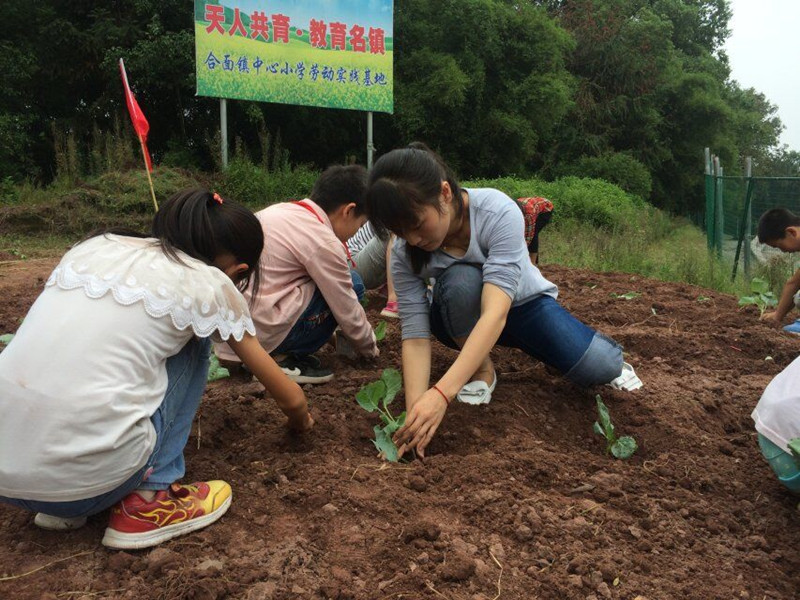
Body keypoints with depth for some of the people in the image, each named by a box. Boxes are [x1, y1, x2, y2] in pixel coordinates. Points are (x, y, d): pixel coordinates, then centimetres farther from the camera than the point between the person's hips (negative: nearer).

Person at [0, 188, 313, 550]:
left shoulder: (95, 247, 16)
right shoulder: (211, 284, 4)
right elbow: (290, 398, 14)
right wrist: (300, 420, 38)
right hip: (87, 474, -5)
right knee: (192, 339, 16)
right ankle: (148, 500, 9)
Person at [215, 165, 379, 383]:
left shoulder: (278, 210, 12)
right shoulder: (324, 242, -12)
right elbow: (348, 313, -4)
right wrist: (370, 348, 16)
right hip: (260, 335, -8)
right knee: (353, 285, 0)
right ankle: (281, 360, -1)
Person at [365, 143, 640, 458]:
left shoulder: (498, 212, -35)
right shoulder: (404, 253, -24)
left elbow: (496, 311, -44)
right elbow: (415, 334, -27)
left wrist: (441, 394, -54)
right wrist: (415, 410, -43)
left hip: (523, 302, -1)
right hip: (463, 322, 1)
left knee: (599, 366, -24)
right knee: (460, 281, -35)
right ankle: (482, 370, -9)